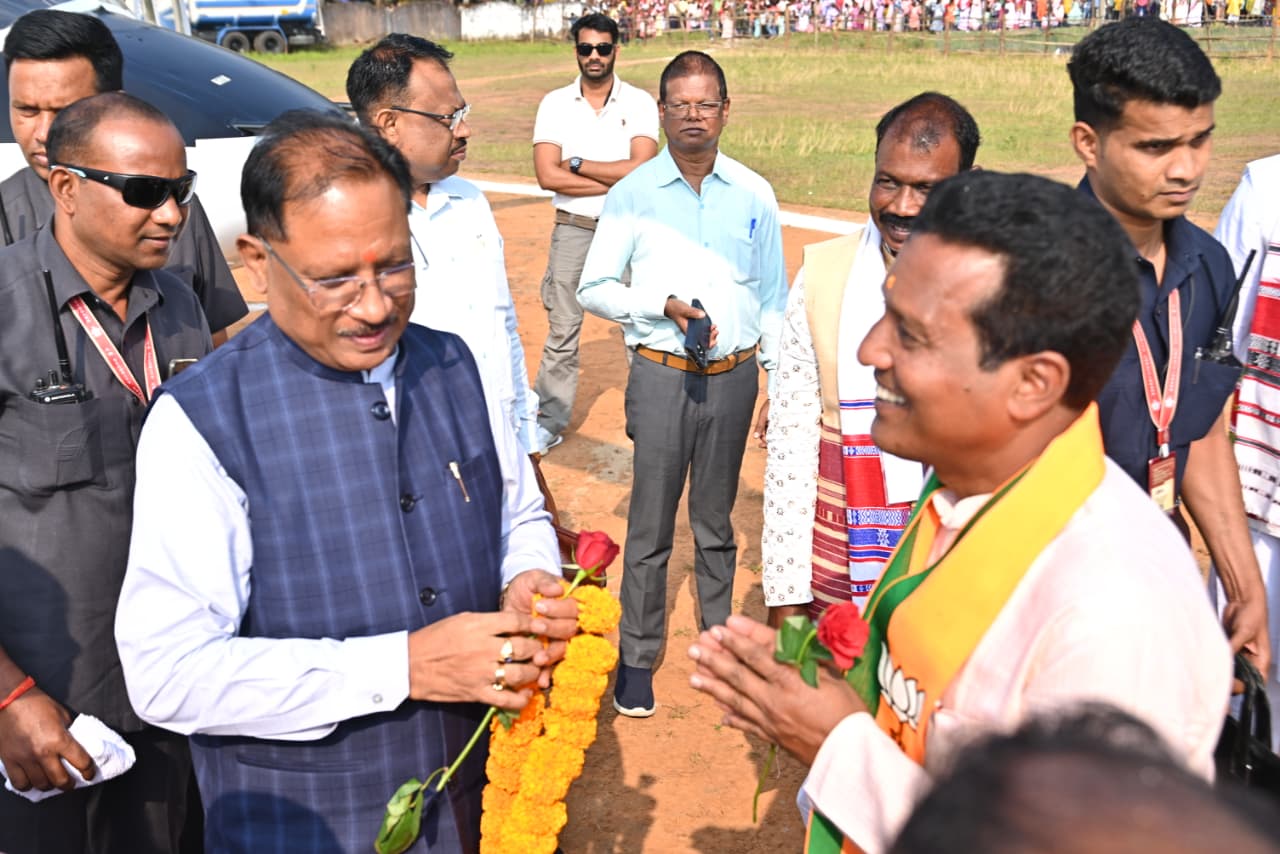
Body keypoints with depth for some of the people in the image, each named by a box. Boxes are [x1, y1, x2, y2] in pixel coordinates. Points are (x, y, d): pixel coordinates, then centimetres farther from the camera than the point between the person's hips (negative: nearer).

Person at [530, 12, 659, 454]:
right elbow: (547, 175, -11)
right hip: (573, 229, 1)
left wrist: (578, 164, -12)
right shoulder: (555, 103, 0)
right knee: (562, 330, 6)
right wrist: (616, 180, -14)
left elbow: (641, 169, -16)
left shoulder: (639, 103, -2)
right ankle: (550, 422, 16)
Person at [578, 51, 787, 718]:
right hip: (661, 375, -2)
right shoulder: (631, 195, -2)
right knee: (651, 524, 3)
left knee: (716, 521, 14)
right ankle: (636, 657, 16)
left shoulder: (754, 195, 4)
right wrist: (663, 306, -14)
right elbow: (593, 288, 0)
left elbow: (773, 298, 8)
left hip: (734, 375, 2)